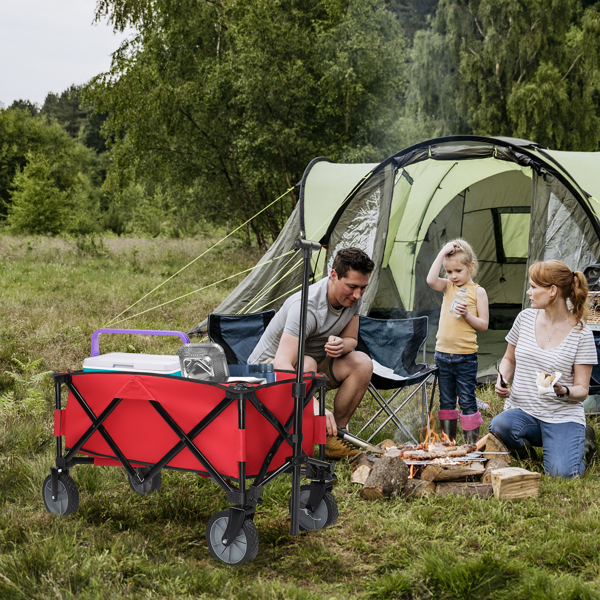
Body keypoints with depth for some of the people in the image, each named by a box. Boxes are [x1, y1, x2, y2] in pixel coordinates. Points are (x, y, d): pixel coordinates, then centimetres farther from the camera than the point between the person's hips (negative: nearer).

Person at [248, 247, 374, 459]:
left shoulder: (353, 299, -11)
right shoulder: (307, 306, -35)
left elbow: (350, 339, 3)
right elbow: (282, 364, -43)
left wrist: (341, 345, -25)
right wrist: (315, 406, -55)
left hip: (314, 365, 7)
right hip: (267, 367, -7)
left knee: (362, 363, -17)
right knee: (306, 365, -39)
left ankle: (333, 435, -8)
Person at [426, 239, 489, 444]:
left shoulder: (477, 291, -3)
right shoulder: (448, 287, 7)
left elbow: (483, 325, -4)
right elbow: (431, 280, -15)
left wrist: (467, 315, -20)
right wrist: (442, 253, -14)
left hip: (465, 357, -4)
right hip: (443, 354, 4)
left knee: (467, 401, -1)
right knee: (446, 401, 11)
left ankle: (472, 442, 5)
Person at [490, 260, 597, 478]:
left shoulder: (580, 333, -8)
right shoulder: (526, 317, 3)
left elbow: (582, 390, -6)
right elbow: (509, 359, 19)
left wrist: (563, 391, -28)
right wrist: (502, 380, -2)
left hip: (563, 415, -2)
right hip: (521, 410, 2)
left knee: (561, 473, -23)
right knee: (499, 425, -33)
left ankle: (582, 439, 11)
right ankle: (525, 442, 2)